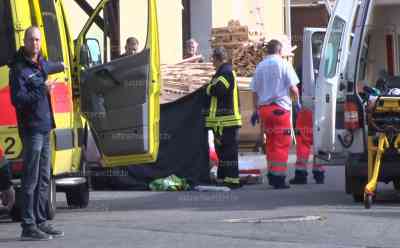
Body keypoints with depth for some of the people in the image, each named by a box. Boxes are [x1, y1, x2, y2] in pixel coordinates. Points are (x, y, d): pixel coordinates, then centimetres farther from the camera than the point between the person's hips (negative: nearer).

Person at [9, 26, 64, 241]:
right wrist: (42, 90, -26)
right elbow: (17, 100, -21)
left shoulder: (40, 63, 13)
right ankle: (28, 226, -10)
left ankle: (40, 222, 20)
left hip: (45, 128, 9)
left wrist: (60, 66, 57)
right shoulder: (19, 69, -13)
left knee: (43, 179, 13)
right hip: (31, 129, -9)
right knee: (31, 180, -10)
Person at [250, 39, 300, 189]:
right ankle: (279, 177, -8)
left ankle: (271, 174, 18)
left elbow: (254, 91, 12)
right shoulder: (283, 64, -5)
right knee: (282, 143, -3)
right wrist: (297, 102, 9)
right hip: (280, 107, -5)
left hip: (263, 108, 5)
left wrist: (255, 110, 19)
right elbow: (293, 87, -7)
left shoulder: (260, 66, 10)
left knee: (270, 143, 16)